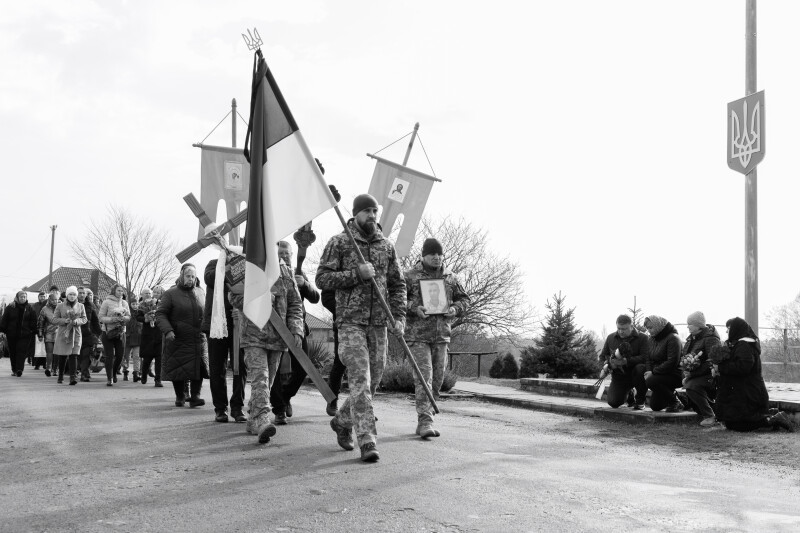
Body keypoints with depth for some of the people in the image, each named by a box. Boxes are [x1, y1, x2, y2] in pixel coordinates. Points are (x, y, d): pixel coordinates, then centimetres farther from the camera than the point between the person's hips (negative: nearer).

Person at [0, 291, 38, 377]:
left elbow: (33, 321, 4)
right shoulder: (10, 307, 2)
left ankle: (19, 370, -14)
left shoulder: (29, 308, 4)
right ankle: (14, 369, 23)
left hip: (25, 335, -1)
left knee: (22, 352, -10)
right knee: (12, 353, 10)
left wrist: (34, 332, -2)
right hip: (12, 335, 1)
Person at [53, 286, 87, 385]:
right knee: (62, 356, 5)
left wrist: (77, 321, -13)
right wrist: (64, 320, -15)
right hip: (63, 333, 0)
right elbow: (55, 319, 2)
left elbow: (84, 319, 8)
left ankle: (73, 377, -14)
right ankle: (60, 376, 25)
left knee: (74, 355, -10)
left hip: (76, 333, 0)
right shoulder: (60, 306, 3)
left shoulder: (80, 306, 7)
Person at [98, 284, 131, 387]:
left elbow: (129, 316, 10)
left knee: (120, 355, 3)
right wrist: (113, 319, -21)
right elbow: (101, 317, -8)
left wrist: (123, 318, -12)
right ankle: (109, 379, 2)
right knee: (109, 356, -5)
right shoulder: (107, 302, -5)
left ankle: (114, 373, 28)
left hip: (120, 332, 4)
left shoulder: (124, 303, 9)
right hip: (108, 332, -4)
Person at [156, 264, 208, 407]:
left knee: (199, 368, -8)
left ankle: (195, 396, -2)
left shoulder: (199, 293, 12)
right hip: (178, 340, -3)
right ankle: (180, 397, 20)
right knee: (177, 370, 4)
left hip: (198, 340, 3)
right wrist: (167, 330, -19)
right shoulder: (171, 293, -2)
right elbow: (160, 314, -5)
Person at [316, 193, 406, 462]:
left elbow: (398, 284, 14)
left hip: (378, 322, 5)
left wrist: (399, 317, 2)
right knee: (360, 381, -12)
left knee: (373, 381, 10)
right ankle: (367, 441, -12)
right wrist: (356, 273, -16)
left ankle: (342, 421, 33)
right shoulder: (338, 243, 0)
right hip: (351, 321, -5)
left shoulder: (386, 246, 11)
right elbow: (322, 279, -5)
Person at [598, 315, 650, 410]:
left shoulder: (642, 338, -7)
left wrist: (626, 361, -29)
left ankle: (640, 400, -13)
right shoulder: (610, 338, 8)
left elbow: (645, 357, -21)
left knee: (640, 369, -38)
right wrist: (608, 363, -9)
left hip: (635, 375, -3)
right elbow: (602, 356, 14)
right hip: (619, 377, 3)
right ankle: (628, 395, 25)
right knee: (613, 402, -15)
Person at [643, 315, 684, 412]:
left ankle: (675, 402, -12)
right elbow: (648, 358, 10)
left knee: (651, 381, -31)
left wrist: (653, 372, -23)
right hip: (662, 376, 8)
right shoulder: (652, 338, 11)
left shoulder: (673, 338, -16)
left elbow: (672, 362, -24)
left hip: (675, 376, -8)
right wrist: (648, 370, -12)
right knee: (655, 406, 5)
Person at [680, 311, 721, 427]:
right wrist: (685, 374, 0)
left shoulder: (710, 339, -15)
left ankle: (709, 416, -19)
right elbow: (683, 356, 18)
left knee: (691, 387, -31)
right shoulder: (691, 338, 13)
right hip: (695, 375, 9)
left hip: (709, 375, -9)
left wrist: (691, 374, -25)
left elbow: (712, 363, -23)